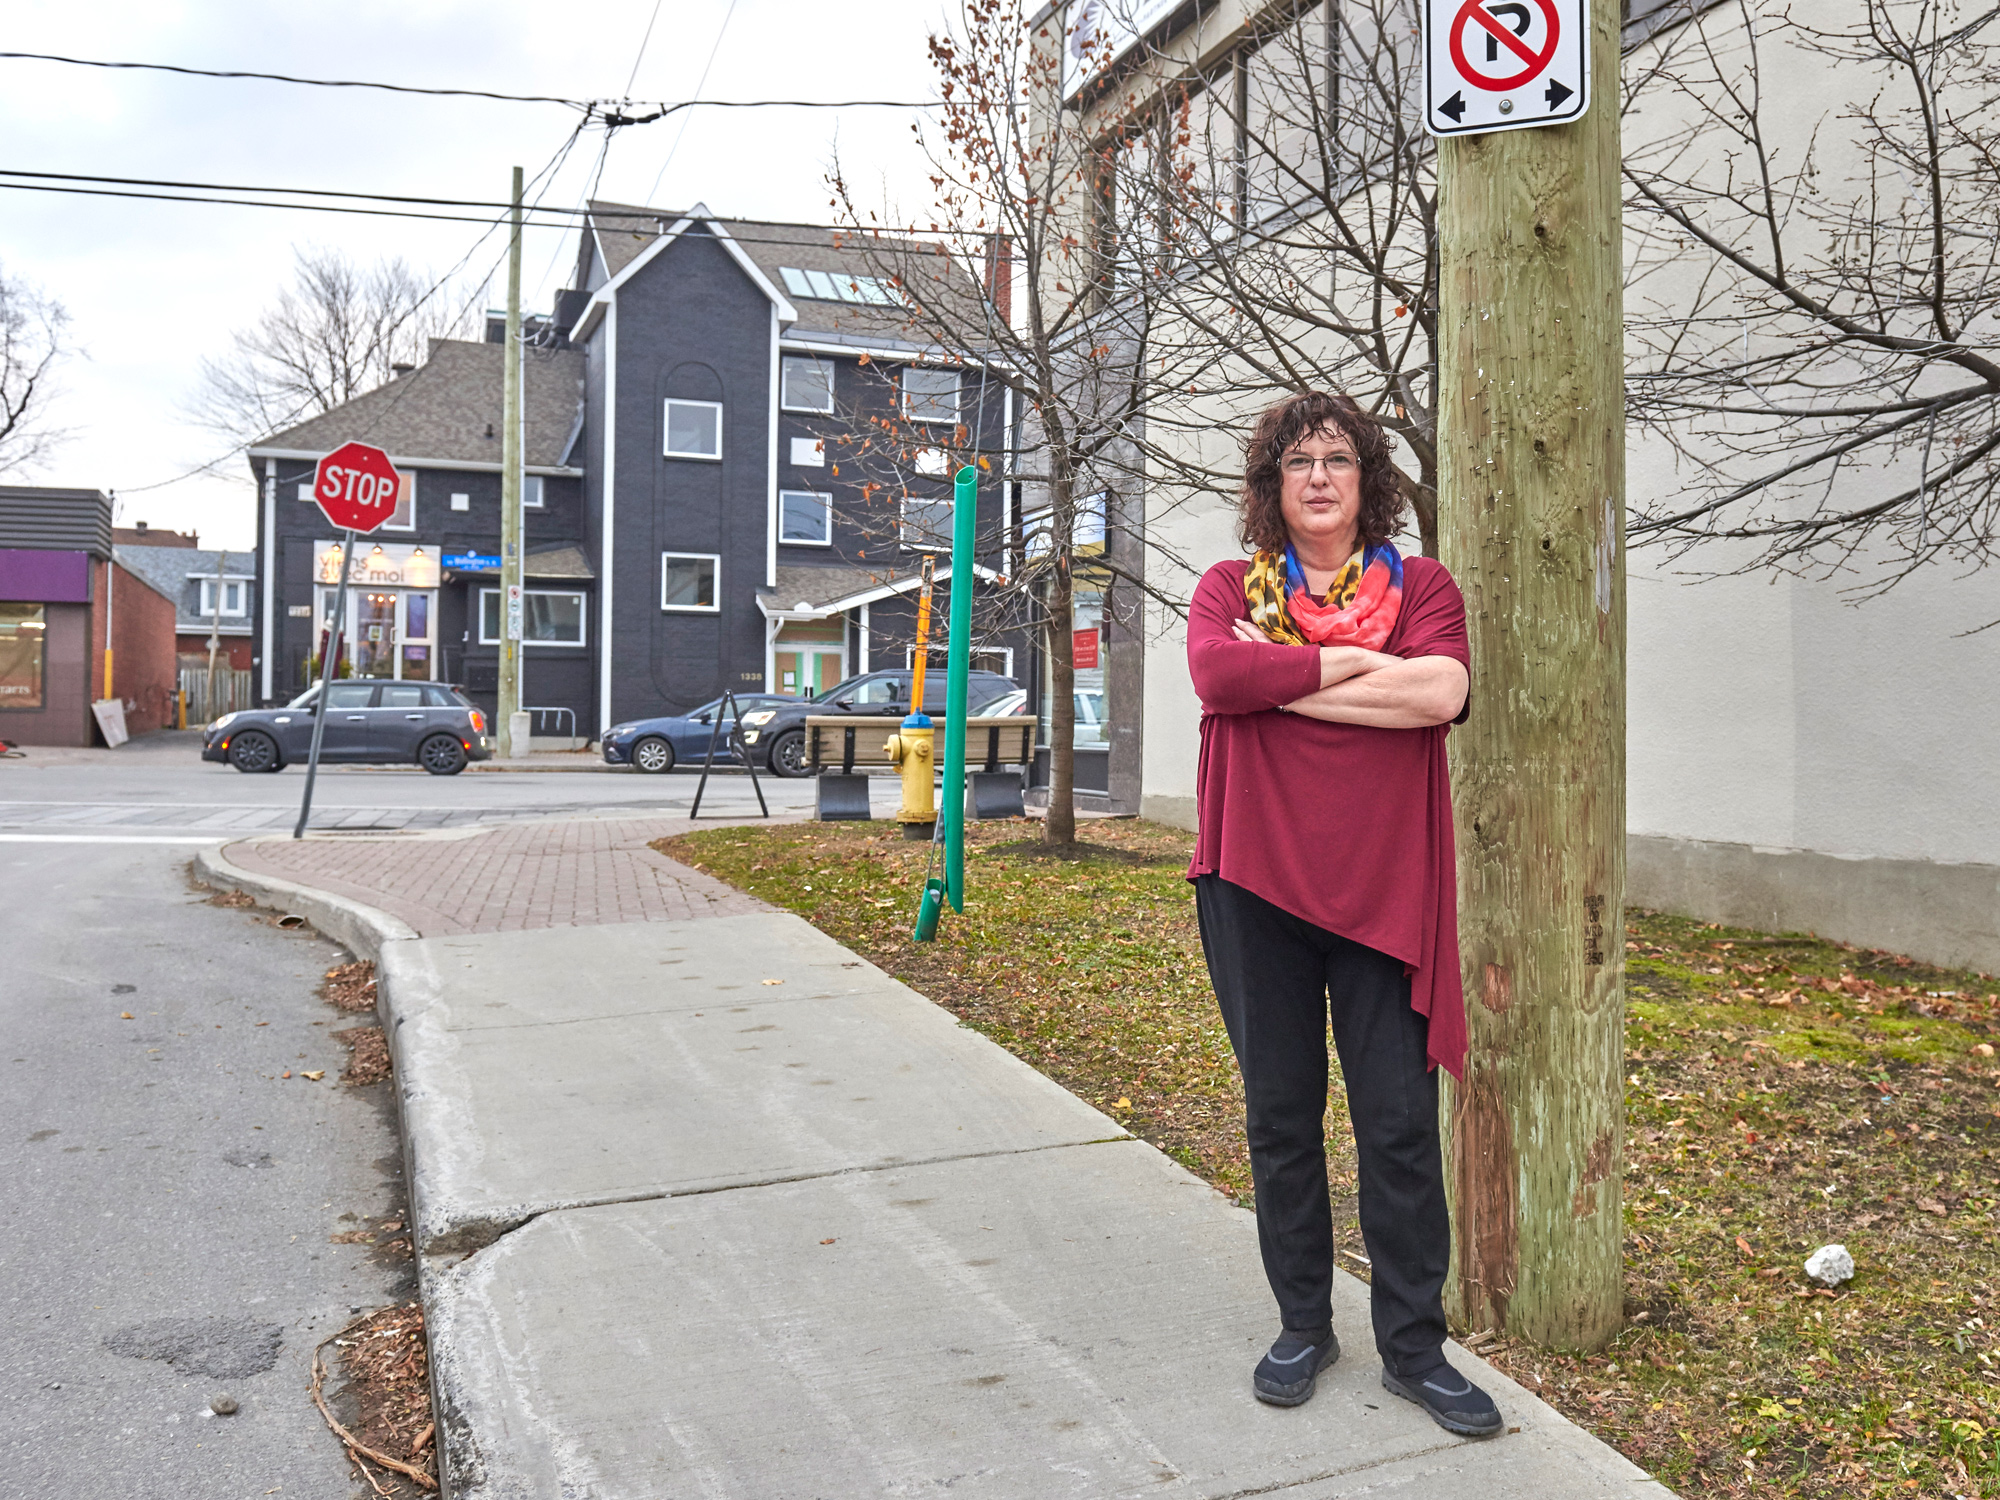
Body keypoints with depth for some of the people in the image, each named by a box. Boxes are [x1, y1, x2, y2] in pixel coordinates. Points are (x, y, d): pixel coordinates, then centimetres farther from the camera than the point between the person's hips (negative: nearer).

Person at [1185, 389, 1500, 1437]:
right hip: (1258, 880, 1)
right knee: (1280, 1116, 11)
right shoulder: (1230, 586, 7)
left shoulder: (1422, 584, 6)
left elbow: (1440, 692, -14)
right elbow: (1214, 673, -15)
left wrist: (1282, 681, -12)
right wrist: (1354, 663, -13)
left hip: (1383, 887, -1)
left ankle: (1413, 1346, 19)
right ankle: (1303, 1327, 27)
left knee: (1401, 1124, 3)